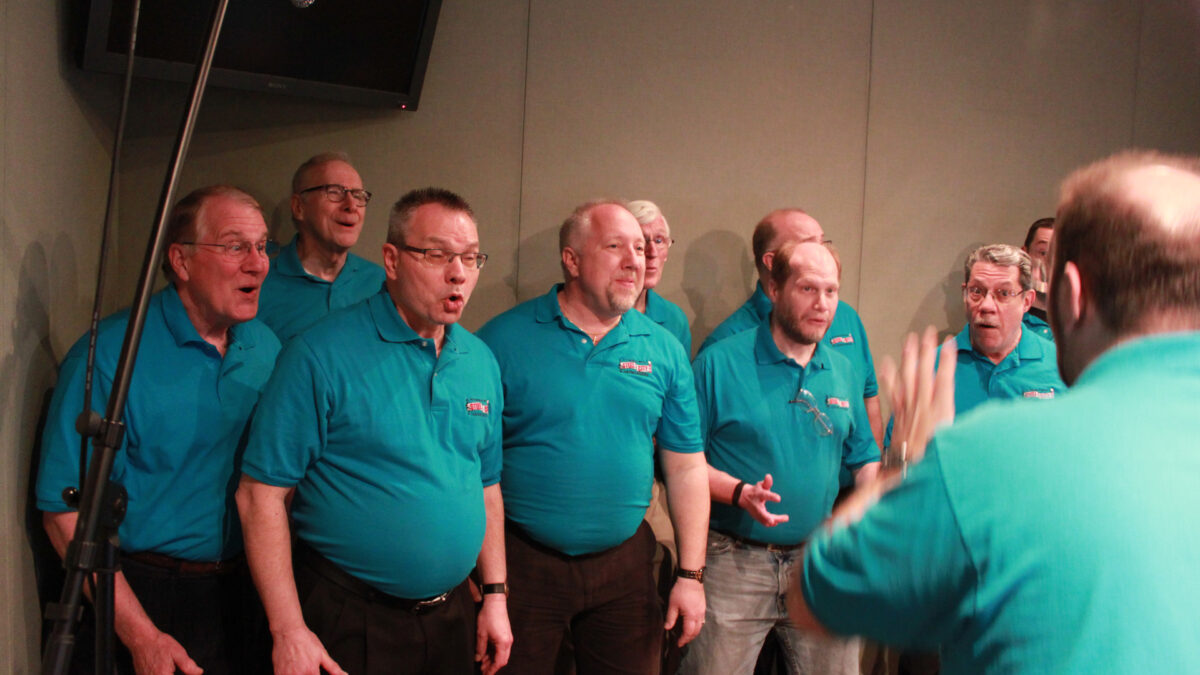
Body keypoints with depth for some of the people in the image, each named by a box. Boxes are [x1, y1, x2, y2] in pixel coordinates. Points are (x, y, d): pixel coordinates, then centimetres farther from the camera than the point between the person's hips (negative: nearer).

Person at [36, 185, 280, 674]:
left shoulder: (266, 348, 2)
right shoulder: (109, 355, -16)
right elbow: (66, 512, -17)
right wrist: (140, 636, -21)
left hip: (239, 592, 5)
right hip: (138, 594, -5)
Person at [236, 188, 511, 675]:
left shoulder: (481, 362, 6)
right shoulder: (322, 355, -13)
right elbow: (261, 494, -14)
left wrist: (495, 596, 10)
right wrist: (288, 632, -16)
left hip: (452, 616, 6)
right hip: (348, 624, -5)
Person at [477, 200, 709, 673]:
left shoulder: (664, 351, 3)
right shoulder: (504, 339, -7)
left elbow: (686, 469, 6)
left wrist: (691, 576, 4)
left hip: (623, 563, 3)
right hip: (522, 563, -3)